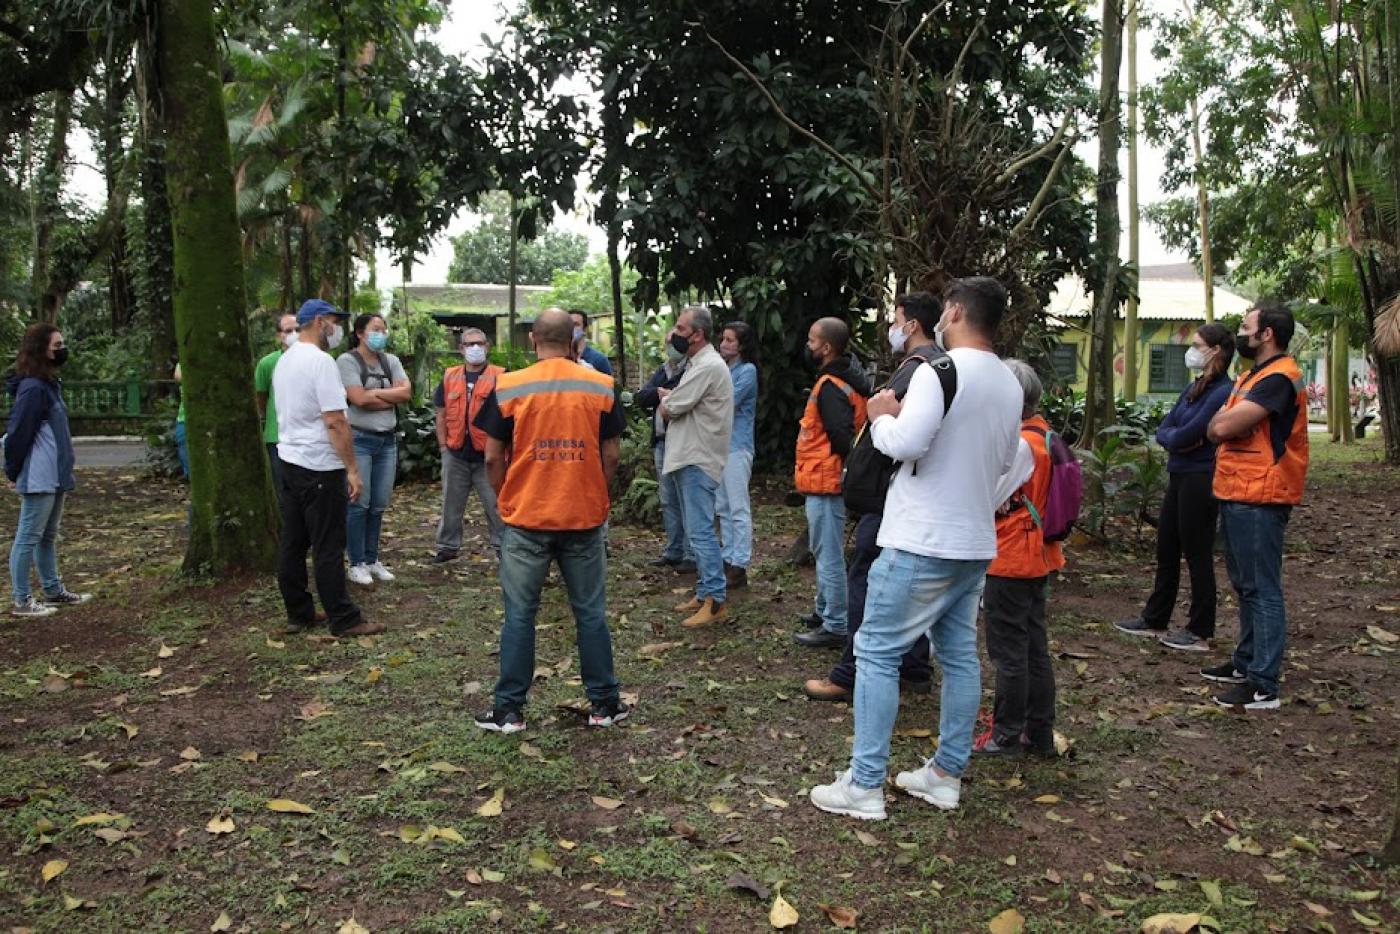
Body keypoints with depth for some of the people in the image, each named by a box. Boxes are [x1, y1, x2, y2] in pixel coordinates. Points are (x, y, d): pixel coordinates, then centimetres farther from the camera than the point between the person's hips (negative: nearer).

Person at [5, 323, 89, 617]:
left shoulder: (49, 383, 12)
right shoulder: (32, 388, -18)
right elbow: (18, 433, -18)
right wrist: (14, 471, -9)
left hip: (54, 476, 10)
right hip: (38, 479, -10)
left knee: (48, 536, 17)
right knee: (29, 537, -2)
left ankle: (53, 591, 26)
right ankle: (21, 601, 6)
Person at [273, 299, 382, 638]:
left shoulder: (284, 360, 13)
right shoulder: (320, 361, -16)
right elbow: (335, 422, -21)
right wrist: (353, 469, -18)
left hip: (290, 460, 10)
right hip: (320, 468, -10)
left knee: (293, 543, 12)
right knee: (328, 548, -4)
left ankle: (298, 614, 20)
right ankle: (343, 619, 3)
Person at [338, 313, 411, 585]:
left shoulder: (391, 361, 12)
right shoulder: (347, 361, -5)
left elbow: (406, 392, -1)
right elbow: (359, 399, -16)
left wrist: (374, 393, -9)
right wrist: (391, 398, -6)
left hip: (387, 440, 6)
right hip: (359, 439, -6)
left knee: (379, 505, 10)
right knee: (359, 504, -2)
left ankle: (372, 560, 20)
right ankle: (357, 563, 7)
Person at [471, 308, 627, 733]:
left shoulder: (508, 387, -5)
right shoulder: (601, 387, -2)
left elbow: (493, 457, -3)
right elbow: (610, 455, 1)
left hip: (525, 520, -1)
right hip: (585, 518, 1)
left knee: (519, 615, 8)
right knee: (591, 613, 11)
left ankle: (510, 710, 15)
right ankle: (604, 703, 20)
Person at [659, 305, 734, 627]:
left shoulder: (708, 366, -17)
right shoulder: (697, 364, 17)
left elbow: (669, 409, -16)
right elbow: (679, 404, 19)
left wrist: (666, 398, 4)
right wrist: (670, 397, 1)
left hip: (698, 461, -11)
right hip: (688, 458, 11)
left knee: (700, 531, -10)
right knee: (697, 531, 15)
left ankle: (716, 600, -8)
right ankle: (704, 592, 23)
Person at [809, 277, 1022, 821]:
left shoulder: (939, 372, -17)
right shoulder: (1009, 385, 10)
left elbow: (905, 443, -25)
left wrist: (883, 416, -7)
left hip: (922, 544, -8)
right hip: (976, 543, 8)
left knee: (877, 653, -1)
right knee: (959, 654, 14)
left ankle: (865, 785, 2)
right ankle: (946, 774, 24)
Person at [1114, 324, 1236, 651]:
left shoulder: (1223, 392, -16)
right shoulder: (1193, 388, 13)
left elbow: (1189, 433, -22)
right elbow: (1163, 430, 9)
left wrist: (1173, 438, -3)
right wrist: (1177, 438, -11)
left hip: (1199, 480, -9)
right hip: (1179, 477, 9)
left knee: (1197, 556, 0)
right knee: (1166, 550, 15)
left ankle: (1201, 634, 11)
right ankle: (1155, 621, 27)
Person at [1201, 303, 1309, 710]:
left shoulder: (1278, 378, -16)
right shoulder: (1252, 375, 18)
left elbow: (1222, 427, -24)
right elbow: (1215, 429, 14)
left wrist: (1224, 421, -3)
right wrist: (1228, 422, -6)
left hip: (1258, 499, -10)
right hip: (1237, 494, 11)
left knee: (1261, 590, -8)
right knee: (1245, 585, 18)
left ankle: (1264, 685, -5)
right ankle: (1247, 662, 31)